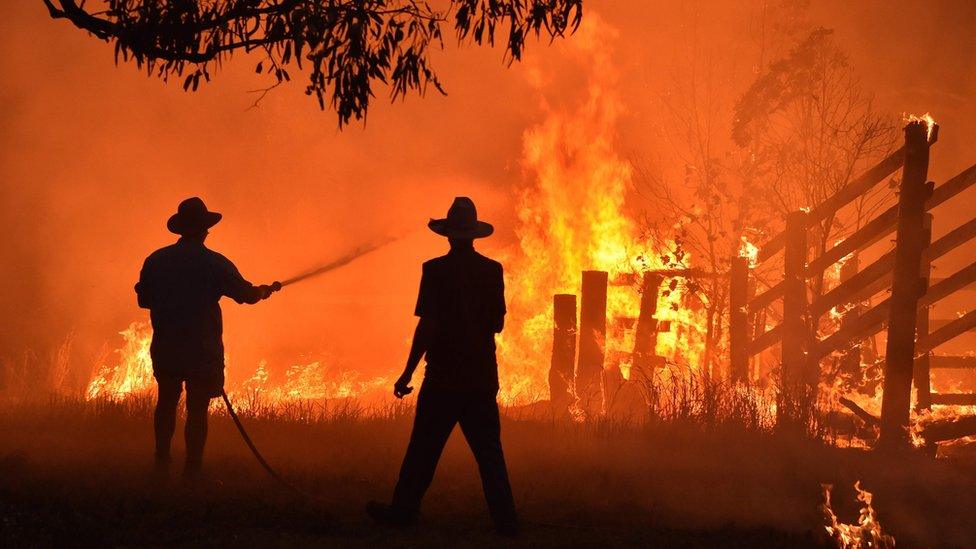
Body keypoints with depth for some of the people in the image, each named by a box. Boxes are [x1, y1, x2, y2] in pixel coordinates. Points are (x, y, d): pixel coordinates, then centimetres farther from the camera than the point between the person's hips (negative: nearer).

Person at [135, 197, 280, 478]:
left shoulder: (156, 260, 0)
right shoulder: (215, 264, -10)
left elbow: (144, 300, 8)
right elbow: (247, 294, -1)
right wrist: (267, 290, 20)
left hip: (165, 347, 4)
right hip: (202, 350, -4)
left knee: (167, 401, 19)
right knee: (197, 408, 1)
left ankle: (162, 461, 19)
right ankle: (192, 470, 2)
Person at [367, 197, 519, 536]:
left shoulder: (436, 270, -10)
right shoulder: (492, 271, 2)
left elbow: (428, 326, -14)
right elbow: (497, 324, 9)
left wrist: (407, 374, -10)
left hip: (444, 377, -4)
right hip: (482, 376, 4)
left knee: (424, 448, 6)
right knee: (488, 451, 7)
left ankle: (403, 511, 14)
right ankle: (505, 520, 4)